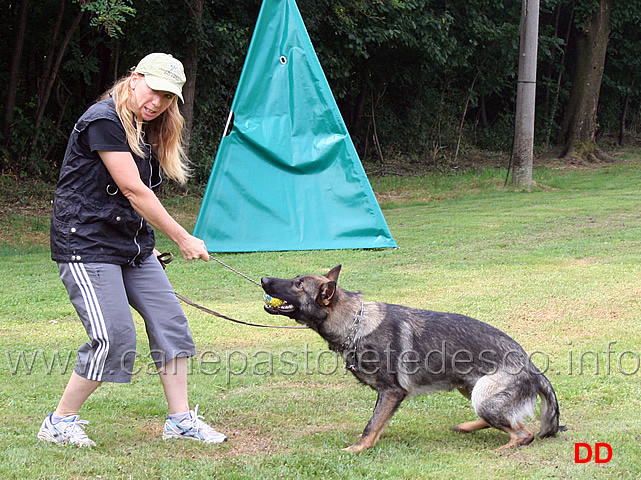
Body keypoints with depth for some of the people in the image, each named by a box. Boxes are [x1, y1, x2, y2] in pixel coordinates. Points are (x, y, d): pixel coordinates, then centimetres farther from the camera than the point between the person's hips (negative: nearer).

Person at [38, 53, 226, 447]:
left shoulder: (146, 130, 14)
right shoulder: (104, 121, -16)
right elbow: (133, 189, -19)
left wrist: (148, 247, 10)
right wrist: (183, 239, -15)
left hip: (133, 245, 9)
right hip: (87, 243, -9)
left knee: (171, 322, 3)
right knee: (114, 339, -13)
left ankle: (181, 418, 12)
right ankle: (60, 422, 3)